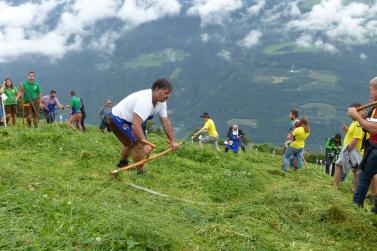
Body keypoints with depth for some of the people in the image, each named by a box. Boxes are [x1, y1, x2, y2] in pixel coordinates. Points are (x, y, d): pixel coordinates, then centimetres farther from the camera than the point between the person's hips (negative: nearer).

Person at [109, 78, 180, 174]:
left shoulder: (161, 102, -7)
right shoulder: (145, 101, -36)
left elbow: (165, 121, -5)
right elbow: (136, 125, -45)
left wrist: (172, 141, -10)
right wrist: (145, 144, -51)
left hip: (128, 121, 10)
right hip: (118, 120, -10)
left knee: (131, 143, 30)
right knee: (138, 144, -18)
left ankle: (122, 164, 55)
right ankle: (140, 173, -4)